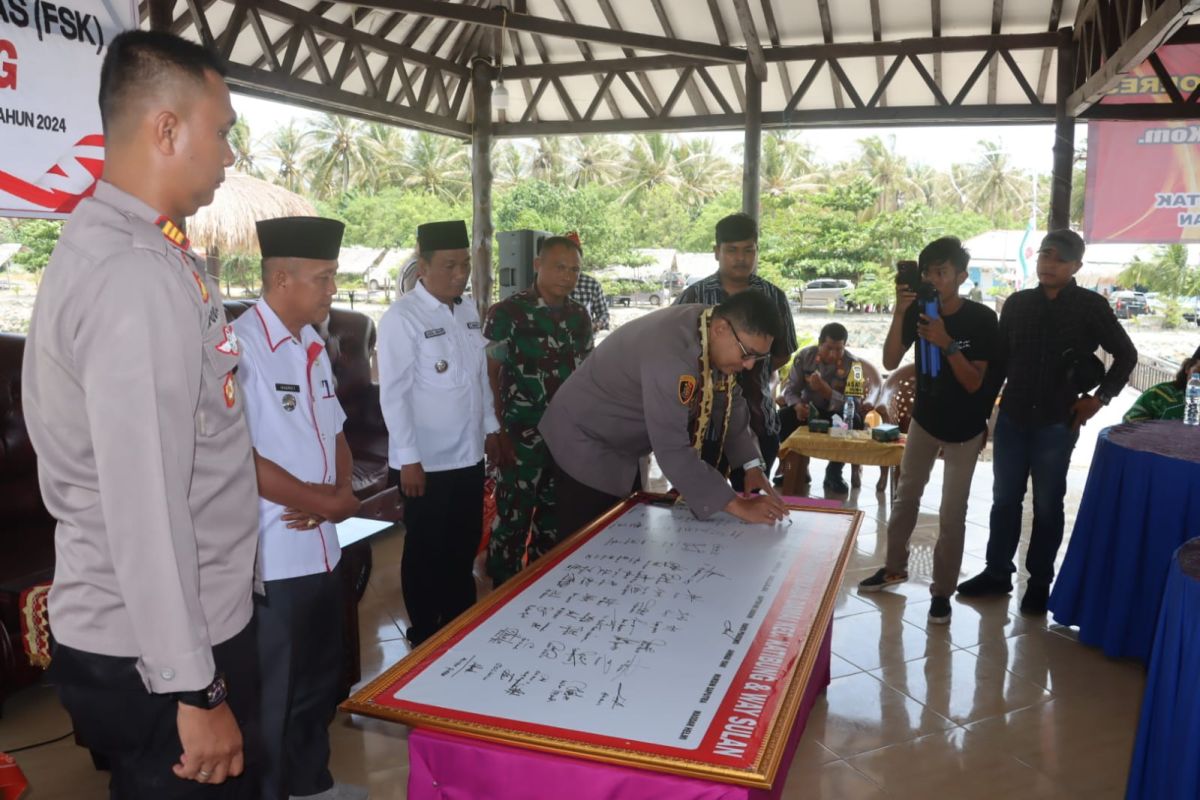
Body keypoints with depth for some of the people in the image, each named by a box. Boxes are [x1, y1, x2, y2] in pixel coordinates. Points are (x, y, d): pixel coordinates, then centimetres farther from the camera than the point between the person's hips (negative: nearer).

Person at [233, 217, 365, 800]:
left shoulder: (310, 344, 10)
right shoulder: (240, 347, -18)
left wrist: (340, 493, -4)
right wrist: (326, 502, -13)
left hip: (321, 547, 9)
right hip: (270, 558, -9)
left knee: (320, 679, 24)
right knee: (272, 696, 8)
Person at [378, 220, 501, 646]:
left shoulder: (468, 311, 6)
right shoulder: (402, 318, -15)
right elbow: (393, 393, -17)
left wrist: (490, 428, 15)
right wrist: (408, 459, -18)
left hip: (468, 455, 7)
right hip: (427, 462, -7)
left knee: (464, 545, 20)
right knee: (426, 553, 9)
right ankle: (425, 635, 28)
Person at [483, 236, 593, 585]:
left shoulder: (580, 316, 6)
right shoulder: (507, 313, -11)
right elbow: (489, 375, -10)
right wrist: (499, 432, -13)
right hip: (523, 437, -5)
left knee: (555, 519, 17)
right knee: (513, 520, 3)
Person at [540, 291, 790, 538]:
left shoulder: (711, 336, -9)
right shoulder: (670, 354, -37)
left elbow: (729, 402, 3)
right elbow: (672, 450, -38)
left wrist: (753, 466, -6)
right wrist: (737, 505, -34)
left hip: (622, 446, 9)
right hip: (584, 443, -9)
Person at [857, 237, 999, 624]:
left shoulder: (981, 319, -19)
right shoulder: (919, 310, -10)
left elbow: (974, 383, -21)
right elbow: (890, 362, -18)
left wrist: (947, 344, -35)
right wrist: (899, 313, -29)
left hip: (965, 427, -4)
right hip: (924, 417, 4)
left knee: (952, 513, -1)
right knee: (906, 495, 15)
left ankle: (942, 590, 12)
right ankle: (894, 567, 33)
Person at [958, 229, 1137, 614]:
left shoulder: (1091, 306, -4)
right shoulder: (1017, 303, 5)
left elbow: (1126, 355, 5)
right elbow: (999, 360, 8)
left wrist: (1099, 397, -2)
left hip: (1057, 423, -3)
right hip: (1012, 418, 3)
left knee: (1047, 504, 7)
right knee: (1004, 499, 11)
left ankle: (1039, 582, 20)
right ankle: (997, 572, 24)